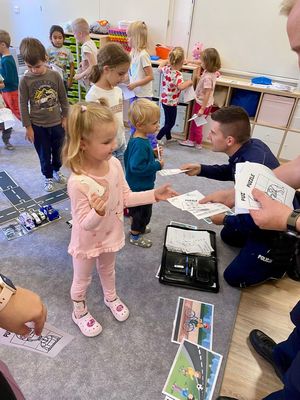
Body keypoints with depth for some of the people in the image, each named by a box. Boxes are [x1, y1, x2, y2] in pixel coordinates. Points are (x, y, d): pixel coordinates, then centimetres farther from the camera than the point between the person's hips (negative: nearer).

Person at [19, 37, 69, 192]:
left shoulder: (55, 75, -7)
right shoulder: (25, 80, -10)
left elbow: (63, 98, 2)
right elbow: (23, 105, -6)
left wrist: (65, 118, 3)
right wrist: (28, 127, -6)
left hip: (57, 123, 2)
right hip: (38, 125, -1)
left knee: (58, 150, 18)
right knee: (44, 154, 11)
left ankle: (56, 170, 43)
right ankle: (48, 177, 32)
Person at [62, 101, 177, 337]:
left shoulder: (114, 164, -16)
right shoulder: (78, 182, -35)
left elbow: (126, 198, -4)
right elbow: (85, 224, -27)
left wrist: (154, 195, -10)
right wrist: (97, 212, -48)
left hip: (111, 234, 5)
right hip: (87, 242, -5)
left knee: (108, 270, 32)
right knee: (82, 280, 22)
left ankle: (111, 298, 61)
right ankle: (79, 312, 51)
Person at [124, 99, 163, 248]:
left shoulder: (136, 137, -1)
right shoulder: (140, 144, -31)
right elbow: (137, 167, -34)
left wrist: (153, 153, 0)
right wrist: (157, 165, -25)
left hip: (135, 184, 10)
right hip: (141, 186, -10)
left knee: (136, 208, 28)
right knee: (143, 211, 10)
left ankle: (136, 227, 49)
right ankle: (135, 236, 29)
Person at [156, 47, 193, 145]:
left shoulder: (166, 68, -3)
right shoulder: (178, 74, -24)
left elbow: (159, 68, 20)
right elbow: (181, 86, -41)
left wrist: (167, 62, 29)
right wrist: (189, 82, -24)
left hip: (164, 99, 8)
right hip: (171, 102, -8)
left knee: (168, 120, 23)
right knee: (171, 123, 7)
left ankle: (168, 137, 39)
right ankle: (157, 138, 6)